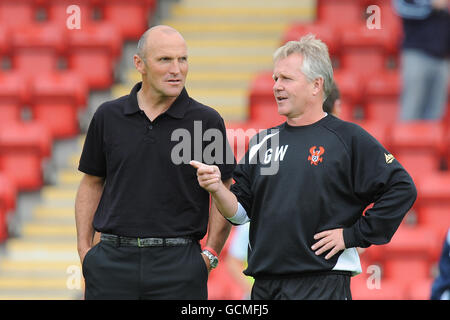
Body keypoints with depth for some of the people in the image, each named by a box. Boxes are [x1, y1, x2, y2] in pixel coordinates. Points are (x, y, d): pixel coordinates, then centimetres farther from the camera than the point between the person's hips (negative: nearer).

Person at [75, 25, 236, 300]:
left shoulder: (207, 121, 1)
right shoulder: (108, 117, 6)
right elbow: (92, 184, 15)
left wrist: (210, 255, -3)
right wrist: (84, 250, 7)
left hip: (178, 263, -2)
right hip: (113, 261, 2)